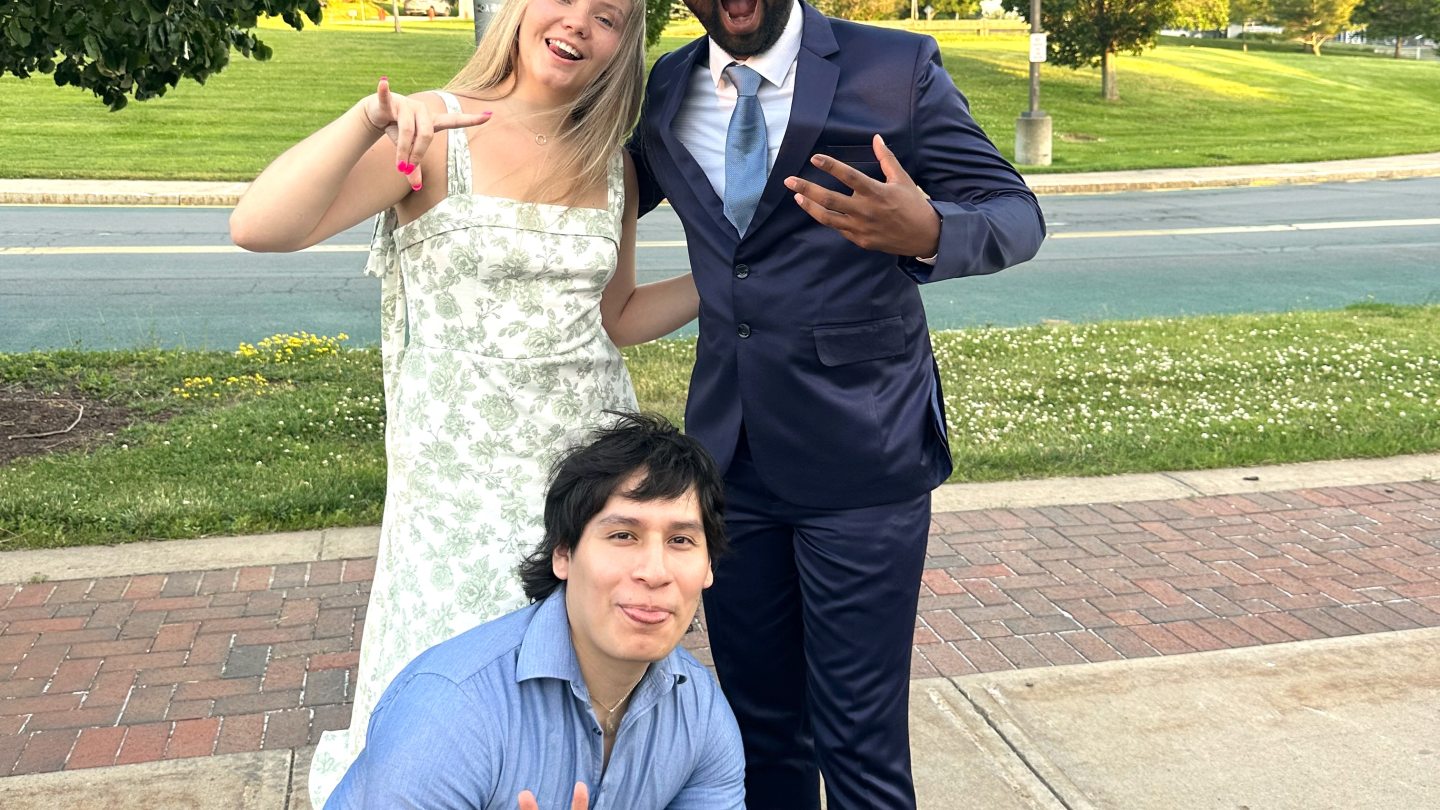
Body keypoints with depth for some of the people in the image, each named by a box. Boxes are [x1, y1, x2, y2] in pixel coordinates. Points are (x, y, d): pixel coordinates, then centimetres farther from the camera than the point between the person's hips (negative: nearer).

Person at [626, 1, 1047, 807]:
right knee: (759, 727, 16)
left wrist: (930, 233, -30)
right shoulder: (663, 90, 5)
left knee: (860, 740, 1)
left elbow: (1015, 212, -7)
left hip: (860, 459, -4)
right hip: (729, 458, 4)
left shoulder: (894, 69, -7)